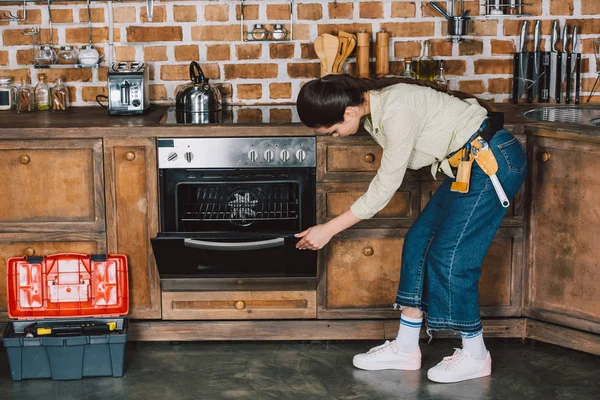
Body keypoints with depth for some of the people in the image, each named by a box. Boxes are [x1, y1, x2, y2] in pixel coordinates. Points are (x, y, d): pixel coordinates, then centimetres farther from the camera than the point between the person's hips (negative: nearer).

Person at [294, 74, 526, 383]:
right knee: (419, 242, 7)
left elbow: (386, 186, -19)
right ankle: (406, 349, 16)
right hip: (467, 166, 10)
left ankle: (475, 356, 10)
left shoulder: (396, 111, -27)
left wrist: (329, 229, -14)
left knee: (450, 255, -7)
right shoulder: (372, 108, 0)